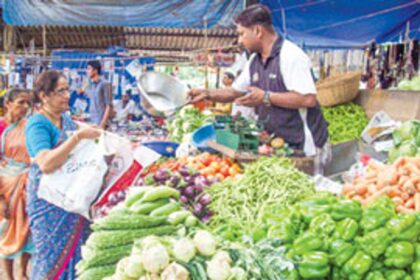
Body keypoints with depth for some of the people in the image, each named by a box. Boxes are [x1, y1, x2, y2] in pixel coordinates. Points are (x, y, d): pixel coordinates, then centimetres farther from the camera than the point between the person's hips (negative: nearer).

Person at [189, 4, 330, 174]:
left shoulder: (290, 55, -18)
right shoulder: (254, 61, 8)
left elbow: (309, 99, -25)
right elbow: (235, 91, 19)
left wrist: (266, 98, -21)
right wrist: (207, 94, 3)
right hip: (277, 146, 8)